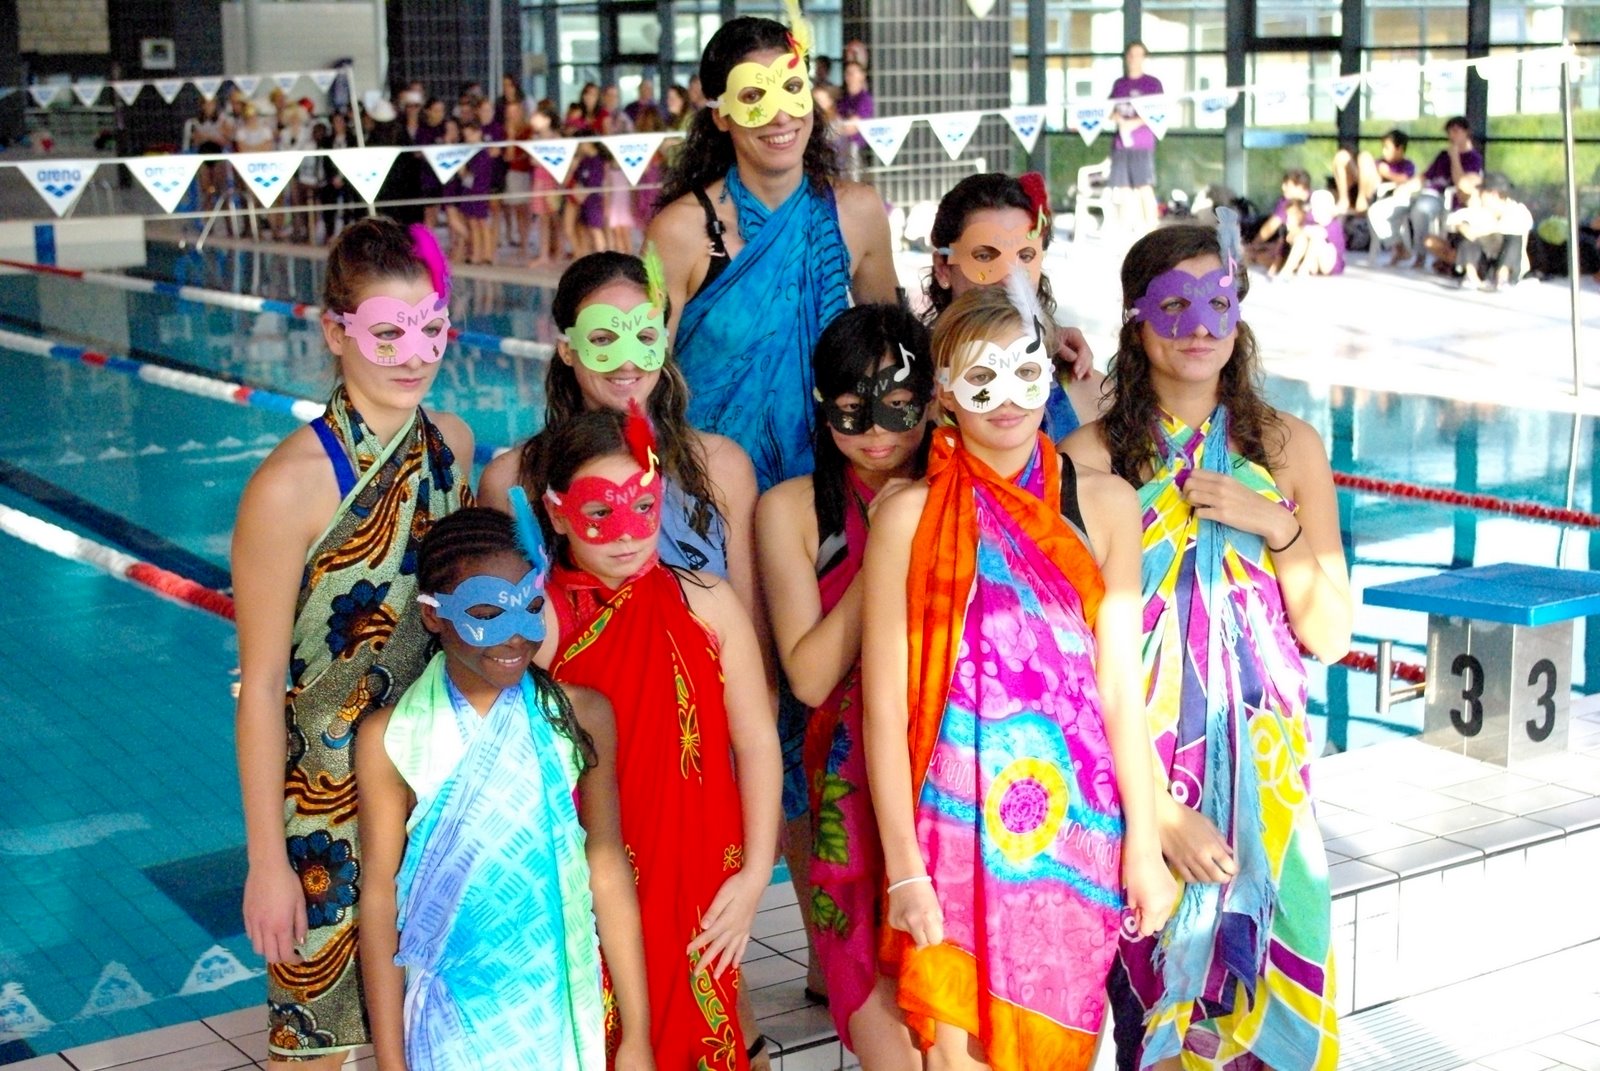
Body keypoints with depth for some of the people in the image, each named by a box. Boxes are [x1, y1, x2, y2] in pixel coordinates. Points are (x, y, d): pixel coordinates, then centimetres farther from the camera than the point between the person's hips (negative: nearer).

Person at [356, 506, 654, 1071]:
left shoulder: (581, 717, -7)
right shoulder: (391, 739, -10)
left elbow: (607, 870, -3)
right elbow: (380, 897, -6)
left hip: (561, 1017, 1)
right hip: (449, 1023, -1)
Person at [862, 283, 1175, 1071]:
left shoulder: (1102, 503, 2)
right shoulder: (911, 516, -6)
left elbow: (1119, 685, 4)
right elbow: (884, 706, -5)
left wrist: (1144, 843, 3)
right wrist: (903, 869, -7)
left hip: (1073, 828, 2)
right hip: (957, 827, -2)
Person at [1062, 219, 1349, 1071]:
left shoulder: (1288, 447, 5)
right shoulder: (1091, 459, -5)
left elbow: (1329, 637, 4)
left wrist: (1276, 525, -12)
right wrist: (1160, 808, -13)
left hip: (1265, 770, 3)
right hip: (1140, 773, -2)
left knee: (1272, 1002, 3)